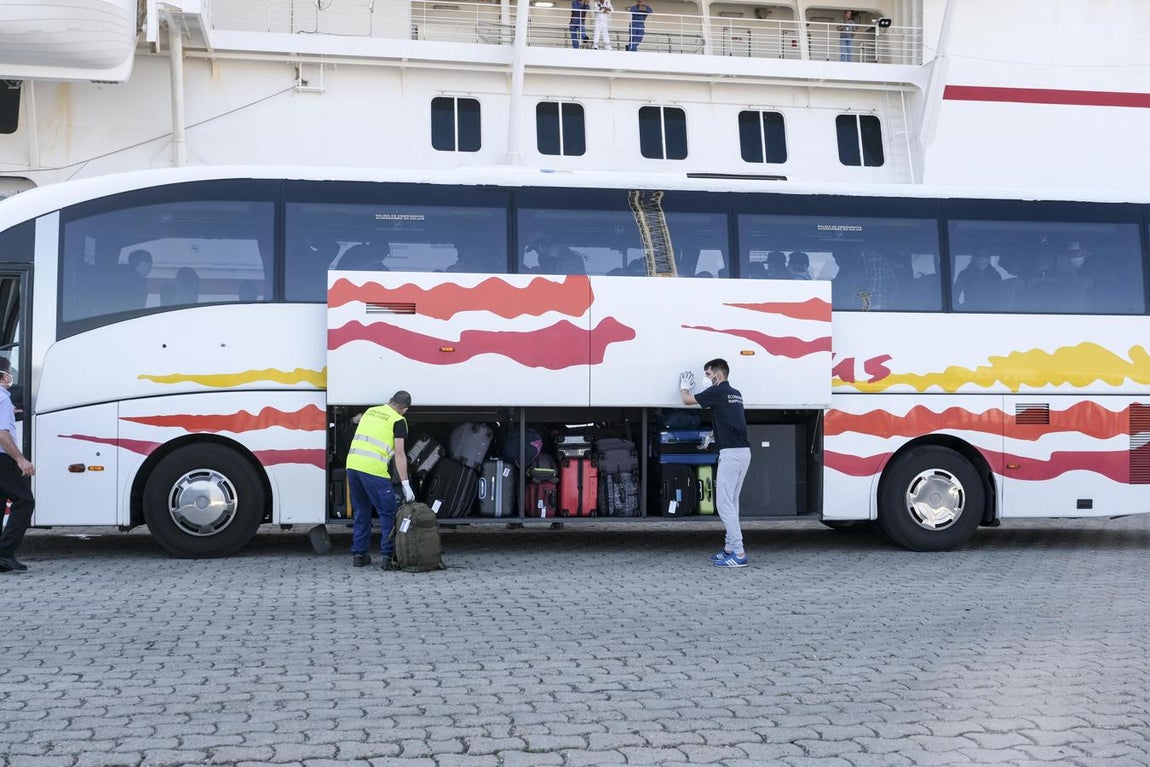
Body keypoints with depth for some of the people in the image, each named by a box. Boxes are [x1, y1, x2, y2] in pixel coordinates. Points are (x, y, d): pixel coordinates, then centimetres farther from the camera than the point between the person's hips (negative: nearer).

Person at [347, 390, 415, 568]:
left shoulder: (370, 411, 21)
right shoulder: (398, 420, 2)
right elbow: (399, 454, -5)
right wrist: (405, 484, -6)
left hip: (352, 464, 6)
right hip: (373, 469, -6)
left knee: (361, 512, 18)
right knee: (387, 513, 5)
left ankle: (358, 554, 19)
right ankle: (388, 555, 2)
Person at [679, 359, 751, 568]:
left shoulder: (718, 392, -8)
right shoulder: (735, 393, 18)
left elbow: (687, 400, 2)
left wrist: (684, 386, 21)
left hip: (731, 453, -9)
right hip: (743, 451, 9)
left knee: (724, 503, -7)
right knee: (731, 503, 15)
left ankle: (738, 553, -10)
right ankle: (730, 548, 18)